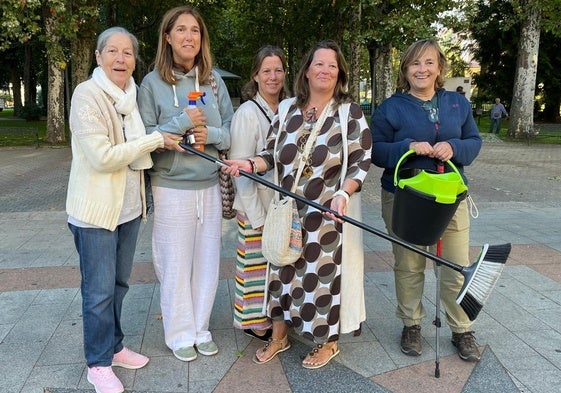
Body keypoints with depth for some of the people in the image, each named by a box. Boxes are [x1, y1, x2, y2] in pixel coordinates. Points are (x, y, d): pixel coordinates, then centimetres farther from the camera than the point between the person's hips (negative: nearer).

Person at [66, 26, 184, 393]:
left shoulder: (133, 94, 7)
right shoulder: (87, 95, -15)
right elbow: (102, 157, -23)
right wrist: (154, 140, -18)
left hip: (130, 206, 7)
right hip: (96, 208, -7)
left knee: (119, 283, 17)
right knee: (100, 290, 3)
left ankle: (114, 346, 34)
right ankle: (99, 363, 21)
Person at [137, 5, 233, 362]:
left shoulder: (214, 80, 5)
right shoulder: (153, 83, -4)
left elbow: (232, 131, 6)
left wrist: (211, 134, -15)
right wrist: (182, 123, -18)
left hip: (210, 185, 3)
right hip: (171, 187, -3)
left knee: (207, 259, 10)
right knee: (176, 263, 4)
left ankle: (201, 329, 29)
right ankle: (180, 334, 24)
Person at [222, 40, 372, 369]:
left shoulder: (351, 113, -4)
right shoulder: (287, 109, 7)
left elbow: (361, 163, -7)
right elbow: (274, 155, 9)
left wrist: (344, 193, -23)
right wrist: (250, 164, -10)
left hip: (330, 216, -4)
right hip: (288, 212, 4)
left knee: (325, 273, 5)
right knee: (284, 269, 13)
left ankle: (328, 342, 29)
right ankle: (279, 335, 34)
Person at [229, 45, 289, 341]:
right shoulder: (247, 113, -12)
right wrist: (258, 215, -14)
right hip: (256, 207, -6)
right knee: (258, 264, 3)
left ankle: (274, 316, 32)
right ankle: (257, 323, 22)